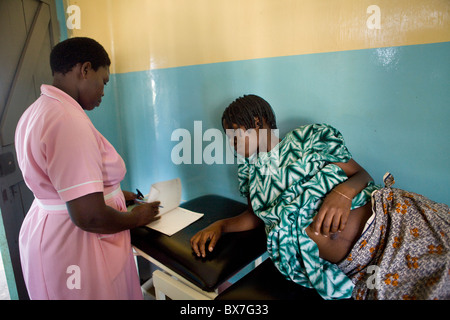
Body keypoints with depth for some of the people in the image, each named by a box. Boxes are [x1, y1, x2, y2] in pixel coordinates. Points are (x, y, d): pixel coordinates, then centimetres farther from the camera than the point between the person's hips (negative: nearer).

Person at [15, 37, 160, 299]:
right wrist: (136, 218, -12)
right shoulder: (69, 120, -27)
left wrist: (114, 194, 14)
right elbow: (89, 217, -29)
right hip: (76, 250, -9)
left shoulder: (37, 111, 5)